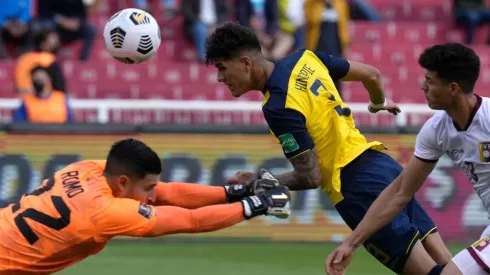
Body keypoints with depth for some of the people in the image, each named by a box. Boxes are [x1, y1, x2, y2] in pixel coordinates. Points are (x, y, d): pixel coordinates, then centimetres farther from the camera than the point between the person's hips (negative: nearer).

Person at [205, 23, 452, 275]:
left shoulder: (278, 107, -17)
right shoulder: (305, 58, 6)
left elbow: (311, 177, -15)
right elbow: (372, 74, 17)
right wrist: (378, 104, 39)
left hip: (361, 187, -8)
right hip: (382, 165, 8)